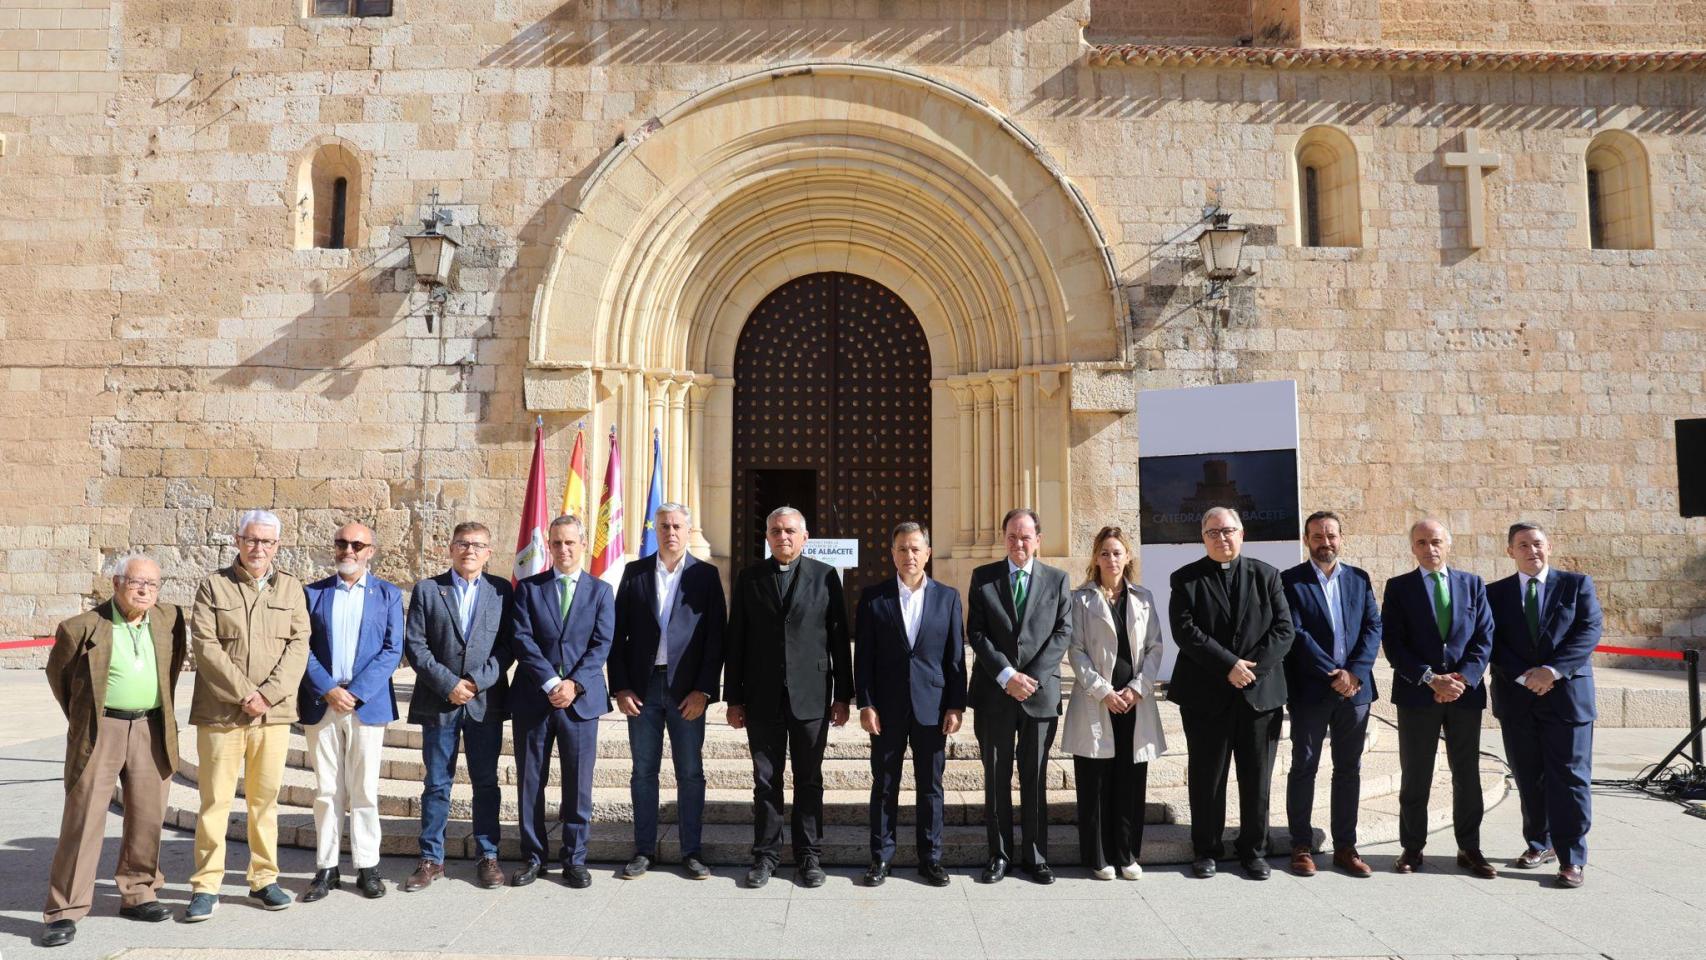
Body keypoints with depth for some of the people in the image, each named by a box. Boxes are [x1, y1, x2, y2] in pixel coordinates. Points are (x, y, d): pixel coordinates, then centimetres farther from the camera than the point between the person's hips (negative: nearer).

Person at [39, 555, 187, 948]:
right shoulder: (82, 627, -7)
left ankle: (137, 894, 23)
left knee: (147, 818, 9)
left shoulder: (170, 619, 4)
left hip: (152, 731, 4)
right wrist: (81, 719, 12)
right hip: (100, 733, -4)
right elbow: (57, 673, 8)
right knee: (83, 819, -3)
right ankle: (64, 911, 5)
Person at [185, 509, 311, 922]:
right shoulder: (214, 586, 4)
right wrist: (243, 692, -12)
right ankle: (206, 886, 11)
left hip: (273, 713, 2)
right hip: (221, 712, -2)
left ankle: (264, 879, 18)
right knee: (215, 799, 0)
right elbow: (205, 645, -5)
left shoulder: (291, 588, 9)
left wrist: (268, 693, -10)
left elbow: (299, 644, 2)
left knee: (265, 798, 8)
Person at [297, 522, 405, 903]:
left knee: (364, 790, 4)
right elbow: (304, 648, 3)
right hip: (321, 704, 1)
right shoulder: (313, 593, 9)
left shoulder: (388, 595, 6)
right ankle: (325, 868, 15)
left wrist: (355, 692, -11)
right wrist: (328, 690, -11)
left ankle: (367, 867, 12)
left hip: (368, 704, -1)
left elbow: (392, 650, -1)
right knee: (326, 790, 6)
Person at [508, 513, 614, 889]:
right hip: (533, 699, 1)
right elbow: (522, 640, -4)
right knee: (530, 783, 7)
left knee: (578, 784, 4)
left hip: (581, 699, 0)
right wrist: (551, 682, -14)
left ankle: (575, 860, 16)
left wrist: (575, 683, -14)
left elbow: (602, 645, -1)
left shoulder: (601, 591, 7)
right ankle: (533, 857, 21)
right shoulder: (528, 588, 6)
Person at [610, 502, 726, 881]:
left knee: (690, 773, 5)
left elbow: (716, 637, -2)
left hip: (687, 689, -1)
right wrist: (620, 687, -3)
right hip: (641, 687, 1)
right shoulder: (634, 572, 6)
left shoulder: (706, 575, 1)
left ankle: (691, 851, 16)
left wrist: (703, 690, -9)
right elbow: (618, 633, 4)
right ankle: (644, 850, 21)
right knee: (643, 772, 9)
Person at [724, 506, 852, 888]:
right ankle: (765, 855, 21)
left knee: (809, 781, 8)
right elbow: (735, 641, 5)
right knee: (766, 782, 9)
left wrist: (843, 695, -1)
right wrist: (733, 698, 3)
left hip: (811, 696, -1)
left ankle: (808, 856, 20)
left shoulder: (825, 576, 1)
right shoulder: (749, 578, 5)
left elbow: (839, 638, 1)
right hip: (762, 698, 1)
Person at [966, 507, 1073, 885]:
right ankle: (999, 854, 18)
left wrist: (1033, 676, -11)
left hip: (1040, 693, 0)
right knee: (996, 777, 7)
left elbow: (1063, 632, 0)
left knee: (1035, 778, 8)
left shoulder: (1057, 579, 6)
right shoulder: (983, 577, 4)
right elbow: (975, 633, -2)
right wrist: (1006, 675, -12)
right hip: (994, 693, 0)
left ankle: (1035, 855, 19)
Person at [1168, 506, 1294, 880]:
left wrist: (1253, 666, -11)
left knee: (1257, 778, 8)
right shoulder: (1187, 579, 2)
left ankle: (1253, 850, 22)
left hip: (1261, 691, 2)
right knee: (1206, 777, 6)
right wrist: (1229, 665, -16)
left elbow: (1283, 629, 1)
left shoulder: (1266, 576, 8)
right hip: (1206, 693, -1)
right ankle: (1206, 850, 19)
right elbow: (1185, 630, -9)